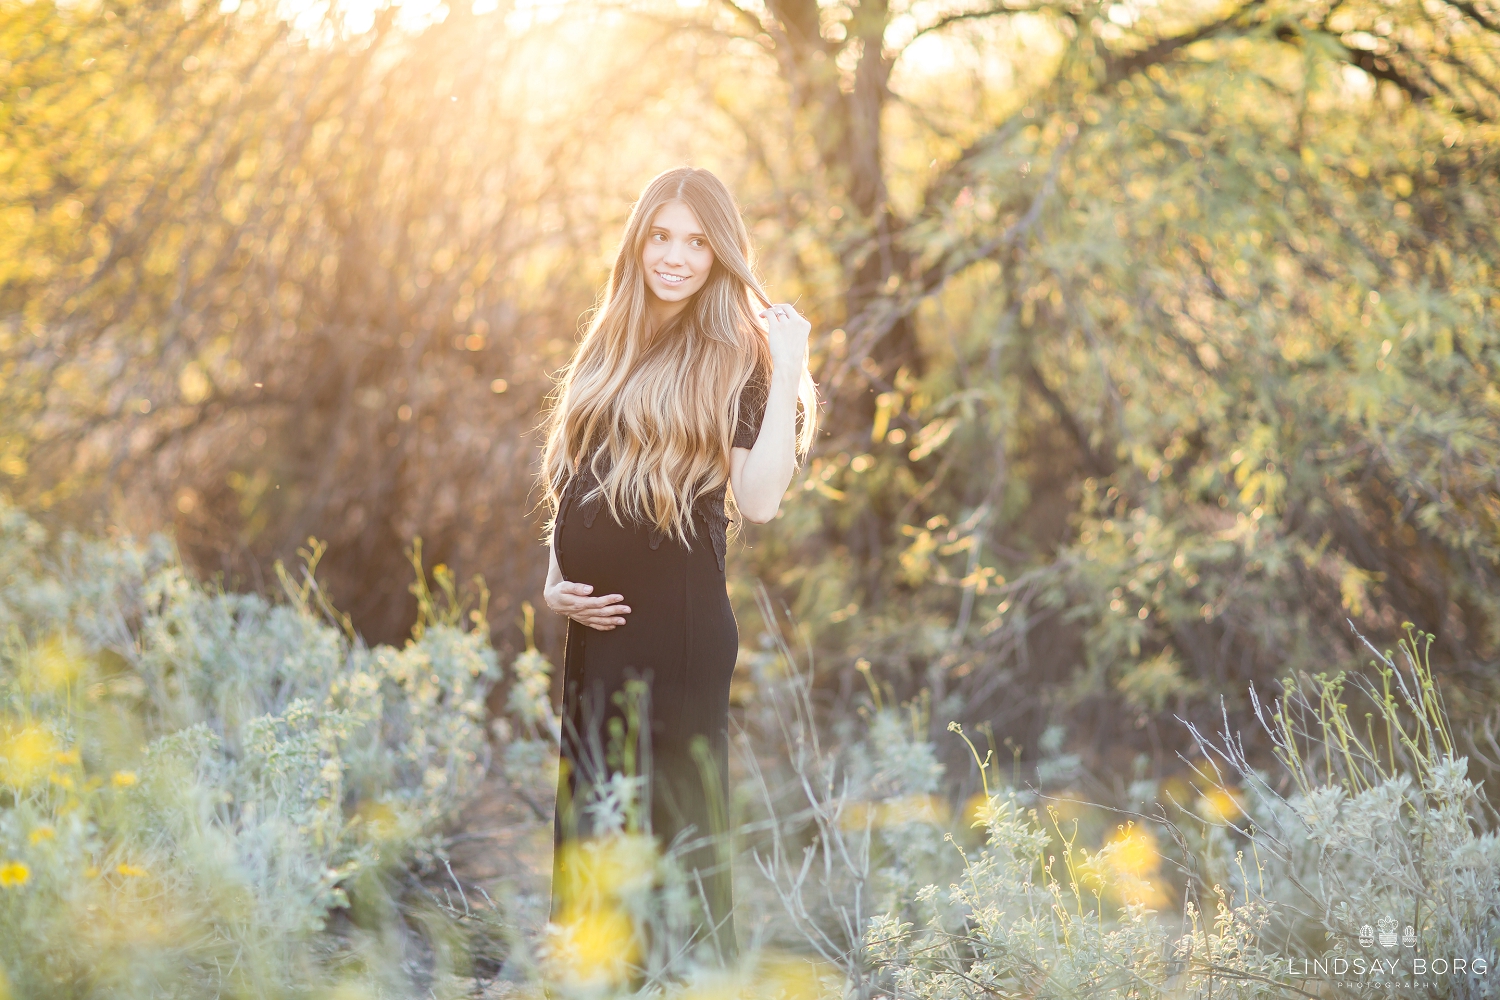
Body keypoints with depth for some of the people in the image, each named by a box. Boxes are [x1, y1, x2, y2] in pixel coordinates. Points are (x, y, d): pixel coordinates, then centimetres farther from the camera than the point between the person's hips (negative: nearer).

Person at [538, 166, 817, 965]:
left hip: (680, 632, -6)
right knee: (588, 828, 12)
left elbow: (759, 499, -16)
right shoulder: (606, 350, 14)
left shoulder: (734, 360, -3)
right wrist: (554, 582, 8)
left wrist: (788, 374, -15)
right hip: (594, 628, 6)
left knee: (680, 825, -2)